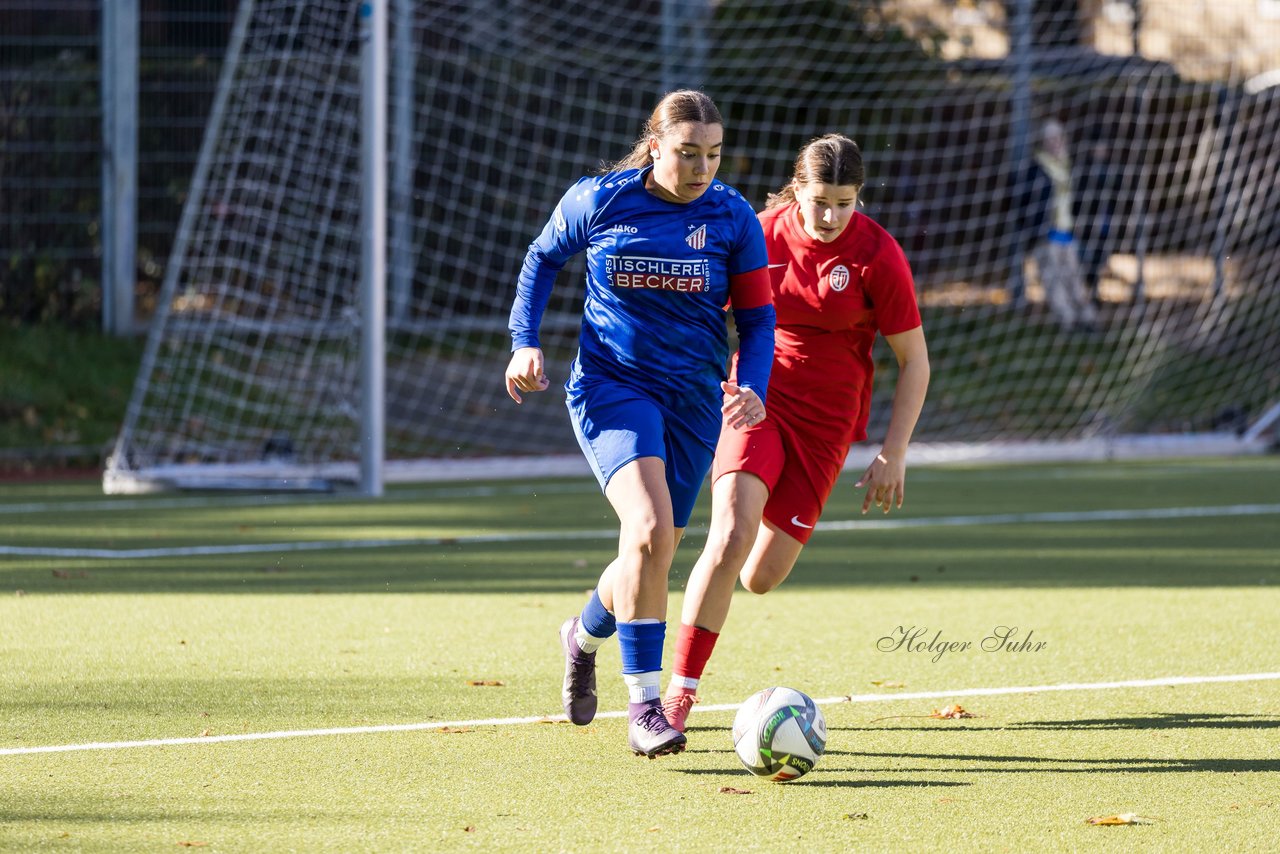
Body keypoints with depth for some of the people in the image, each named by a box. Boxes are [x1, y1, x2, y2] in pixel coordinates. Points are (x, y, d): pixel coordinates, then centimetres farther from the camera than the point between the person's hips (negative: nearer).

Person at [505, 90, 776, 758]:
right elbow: (543, 259, 12)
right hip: (610, 384, -3)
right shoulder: (599, 201, -6)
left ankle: (584, 636, 48)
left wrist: (752, 386, -15)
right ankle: (644, 708, -25)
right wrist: (525, 343, 0)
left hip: (693, 399, 4)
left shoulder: (732, 217, -2)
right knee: (649, 527, -27)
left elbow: (756, 314, 3)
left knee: (651, 558, 12)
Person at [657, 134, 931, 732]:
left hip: (825, 421, 0)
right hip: (757, 399, 0)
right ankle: (680, 691, -18)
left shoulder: (878, 256, -10)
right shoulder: (763, 233, -5)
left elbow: (914, 360, -4)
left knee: (761, 578, 0)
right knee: (730, 538, -24)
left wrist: (893, 456, -8)